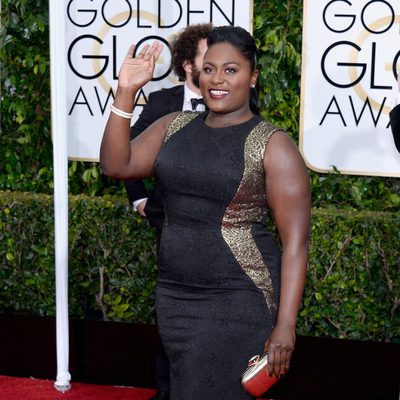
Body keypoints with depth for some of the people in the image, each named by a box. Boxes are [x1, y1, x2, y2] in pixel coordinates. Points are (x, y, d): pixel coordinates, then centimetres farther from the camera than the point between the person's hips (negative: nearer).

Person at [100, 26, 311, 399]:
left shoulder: (272, 145, -8)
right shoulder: (174, 127, 8)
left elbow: (296, 241, -11)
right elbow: (116, 165, -1)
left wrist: (285, 325, -17)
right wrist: (125, 92, -10)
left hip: (240, 302, -5)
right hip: (174, 297, 6)